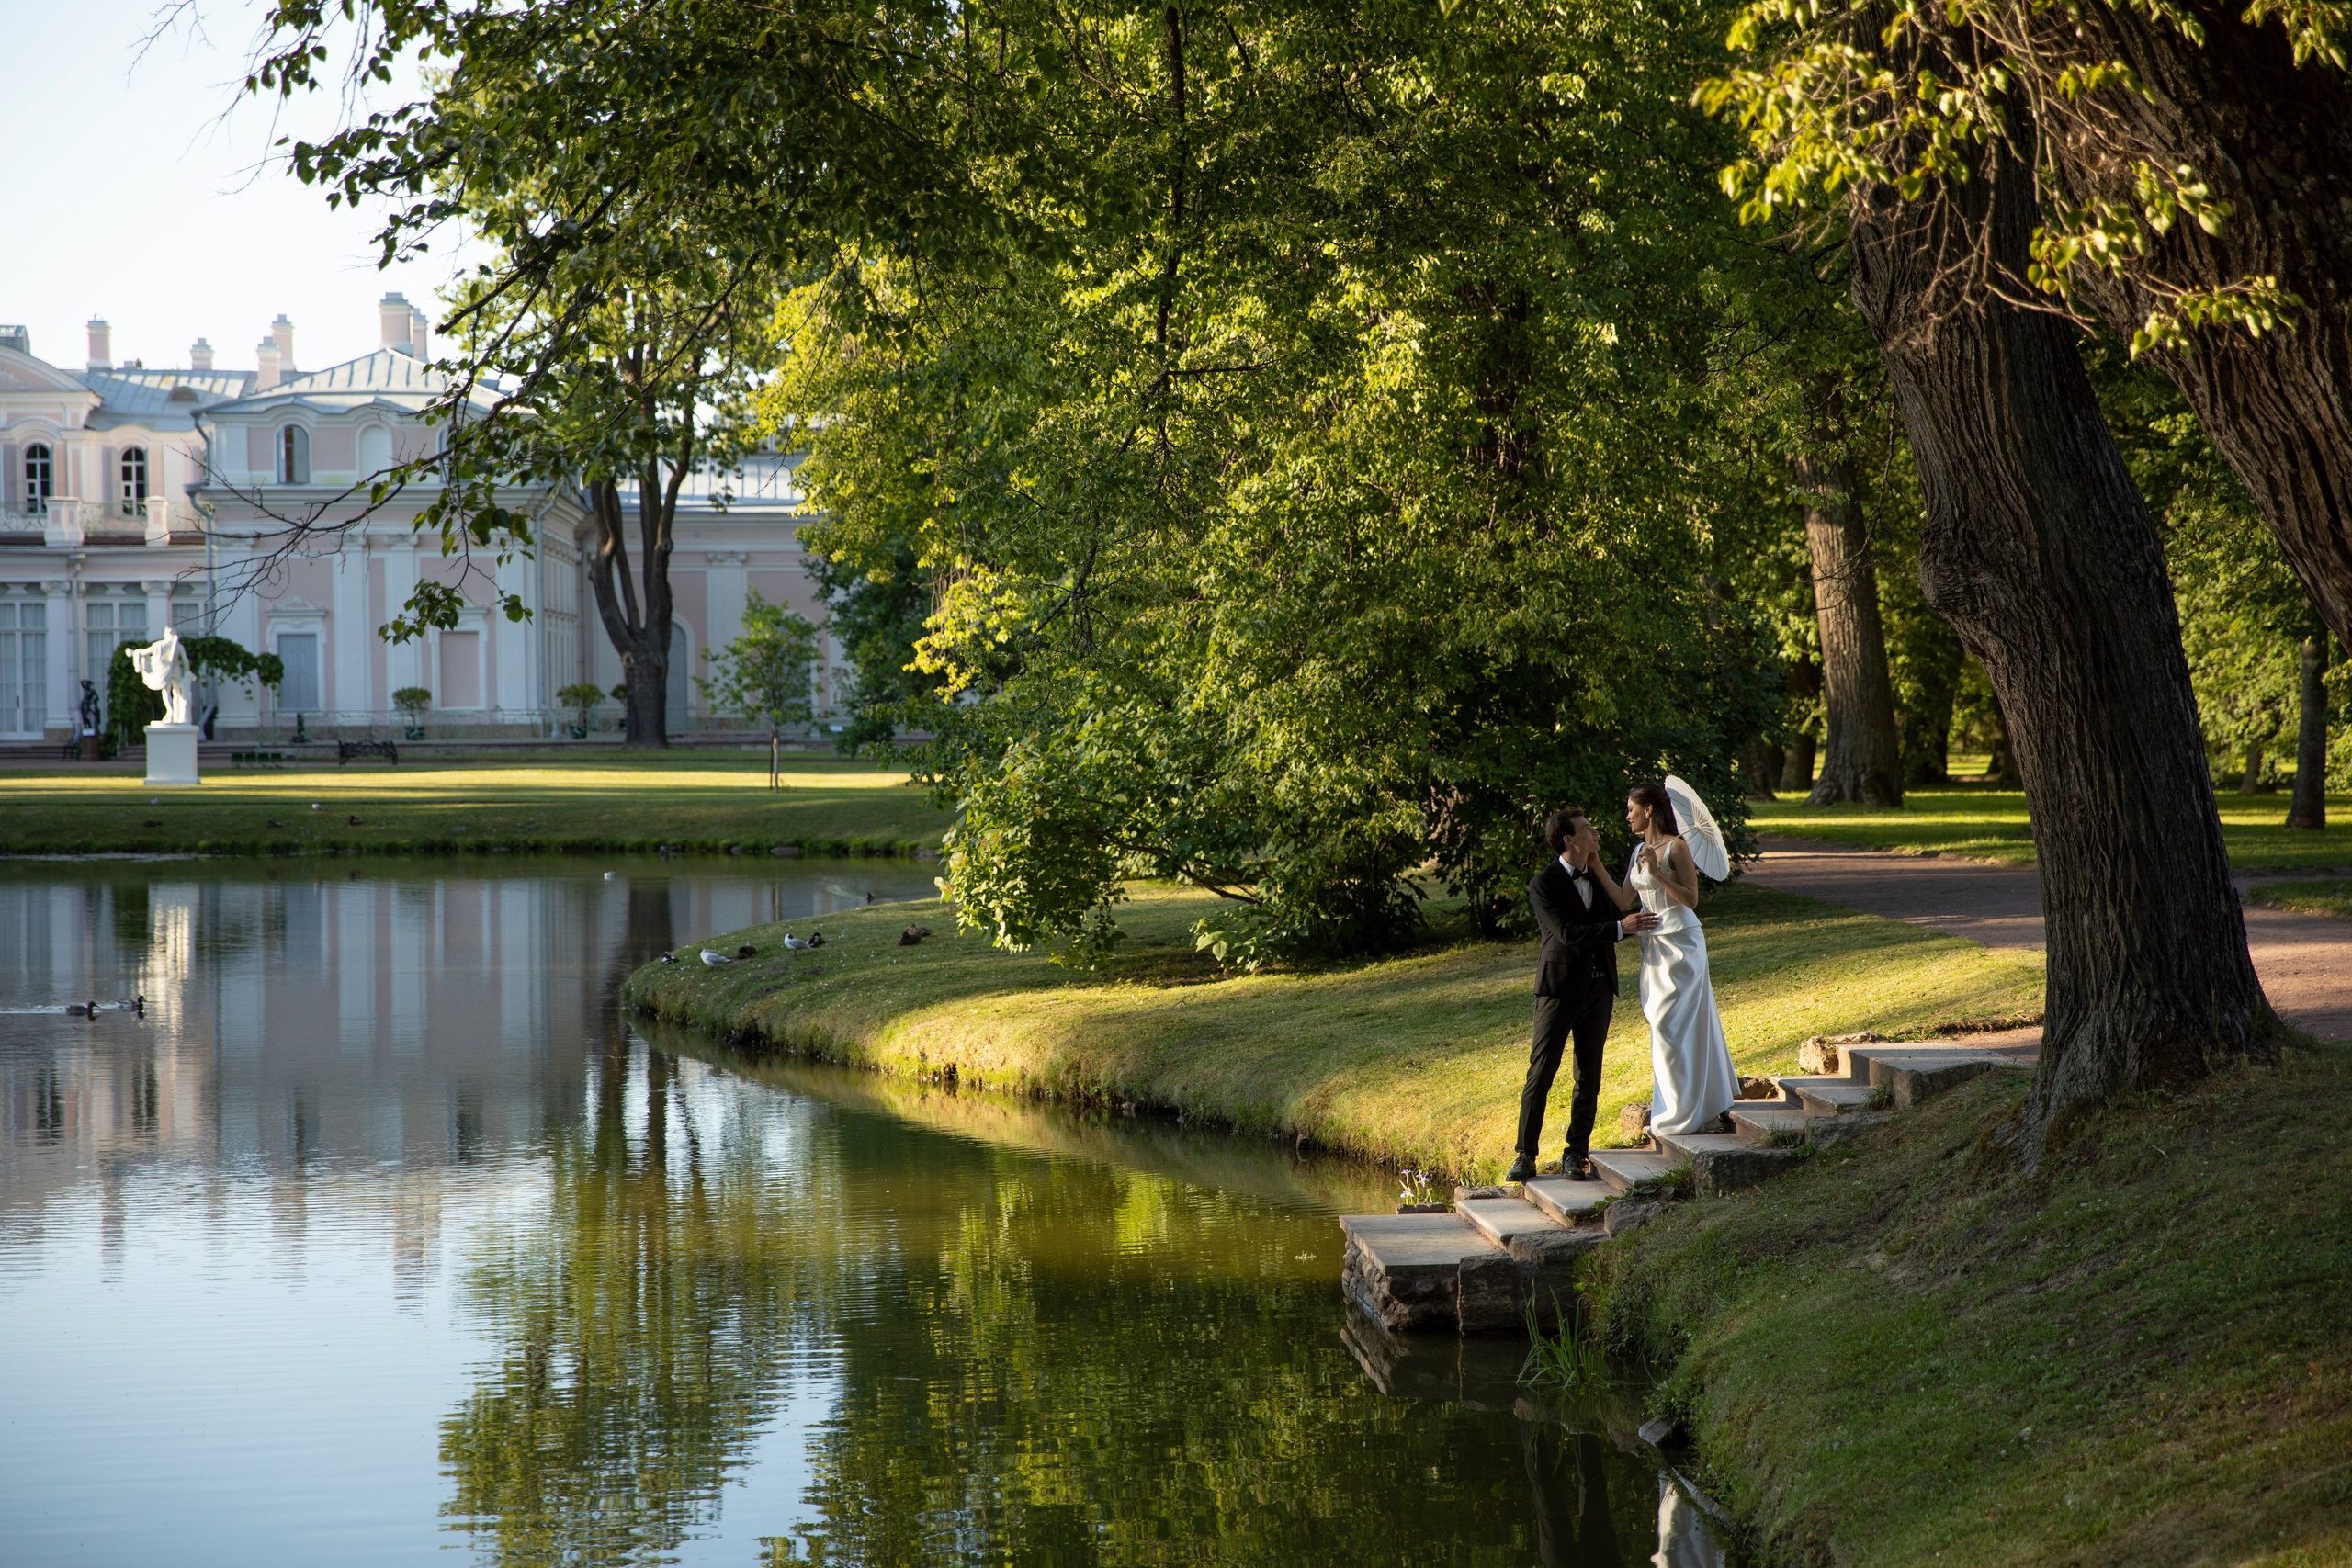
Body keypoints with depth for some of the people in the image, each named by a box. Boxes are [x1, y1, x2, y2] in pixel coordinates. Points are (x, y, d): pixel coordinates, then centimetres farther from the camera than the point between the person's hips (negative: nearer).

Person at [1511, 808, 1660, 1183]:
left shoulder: (1598, 876, 12)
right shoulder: (1544, 884, -10)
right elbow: (1568, 933, -19)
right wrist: (1620, 928, -22)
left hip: (1598, 986, 6)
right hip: (1560, 986, -6)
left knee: (1589, 1076, 6)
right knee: (1541, 1073, -5)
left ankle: (1576, 1155, 12)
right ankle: (1525, 1155, 0)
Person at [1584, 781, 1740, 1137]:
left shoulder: (1676, 847, -12)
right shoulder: (1640, 850, 12)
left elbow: (1691, 899, -15)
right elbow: (1623, 900, 8)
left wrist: (1658, 873, -24)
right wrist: (1595, 864, 3)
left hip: (1680, 943, -8)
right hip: (1654, 944, 8)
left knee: (1669, 1024, -7)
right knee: (1686, 1026, 13)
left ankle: (1681, 1114, 0)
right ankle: (1704, 1106, 21)